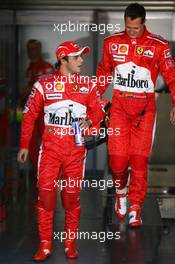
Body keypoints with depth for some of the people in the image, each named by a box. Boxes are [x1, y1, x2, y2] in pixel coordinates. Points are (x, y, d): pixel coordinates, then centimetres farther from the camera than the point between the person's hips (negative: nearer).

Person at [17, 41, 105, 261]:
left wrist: (89, 121, -11)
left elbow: (98, 110, 12)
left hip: (76, 149, 2)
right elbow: (29, 115, 5)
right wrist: (24, 145, 6)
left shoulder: (87, 85, 5)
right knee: (45, 193, -6)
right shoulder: (44, 84, -1)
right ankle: (45, 245, 4)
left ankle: (70, 242, 18)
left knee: (72, 195, 5)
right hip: (50, 147, -2)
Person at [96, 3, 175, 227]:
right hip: (119, 105, 1)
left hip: (145, 107, -1)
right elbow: (103, 73, 17)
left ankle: (135, 208, 5)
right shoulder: (112, 43, 5)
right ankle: (121, 191, 26)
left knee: (139, 158, -5)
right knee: (117, 157, -4)